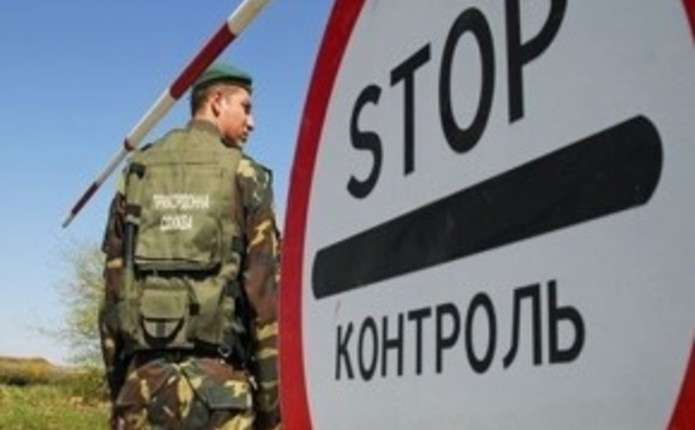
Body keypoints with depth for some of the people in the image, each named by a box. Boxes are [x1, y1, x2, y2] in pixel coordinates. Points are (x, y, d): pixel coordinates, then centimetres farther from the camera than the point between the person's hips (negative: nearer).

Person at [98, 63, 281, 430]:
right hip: (218, 380, -4)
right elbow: (264, 291, -6)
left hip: (145, 377, 4)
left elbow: (113, 286, 10)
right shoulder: (244, 175, 1)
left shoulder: (137, 173, 12)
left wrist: (117, 388, 16)